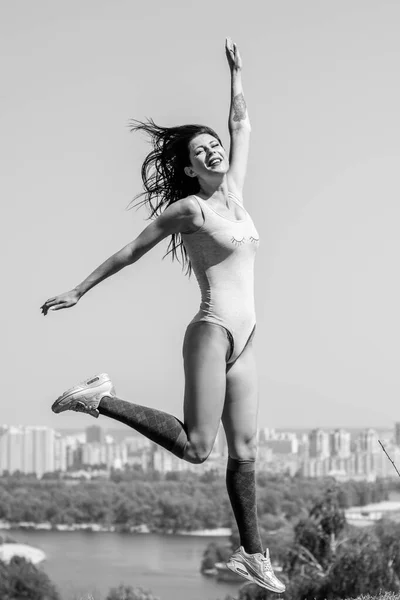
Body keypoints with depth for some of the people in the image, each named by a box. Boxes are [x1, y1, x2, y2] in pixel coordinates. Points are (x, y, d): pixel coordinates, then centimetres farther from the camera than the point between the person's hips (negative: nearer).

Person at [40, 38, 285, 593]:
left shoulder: (234, 191, 13)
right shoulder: (188, 208, -4)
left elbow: (241, 126, 25)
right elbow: (131, 251, 3)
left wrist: (236, 71, 28)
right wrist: (78, 291, 6)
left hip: (244, 339, 7)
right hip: (213, 332, -7)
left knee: (244, 449, 7)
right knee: (195, 447, -12)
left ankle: (252, 554, 13)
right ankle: (100, 399, 0)